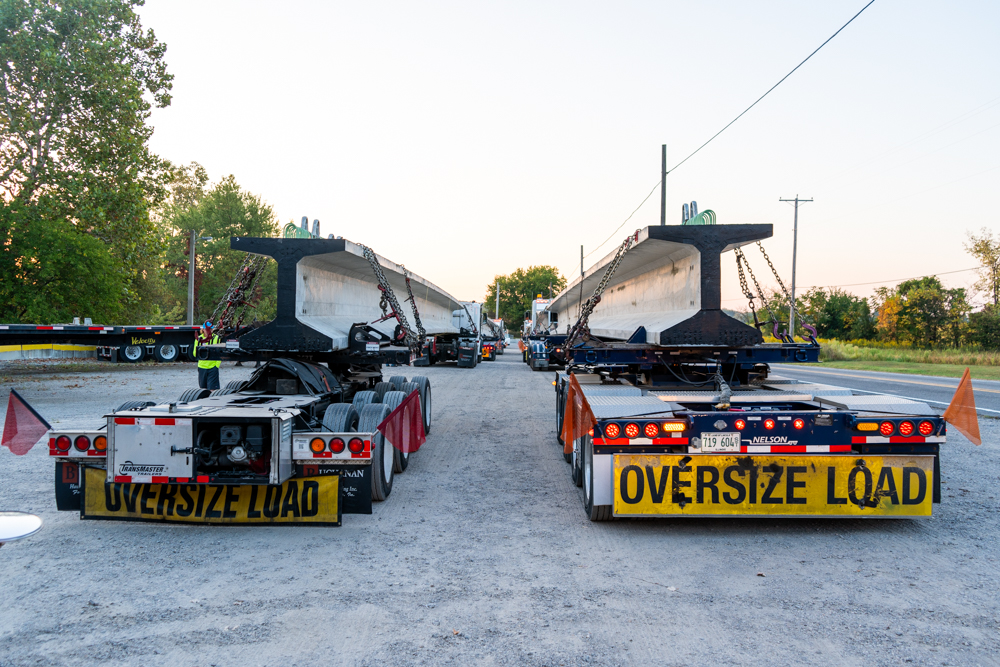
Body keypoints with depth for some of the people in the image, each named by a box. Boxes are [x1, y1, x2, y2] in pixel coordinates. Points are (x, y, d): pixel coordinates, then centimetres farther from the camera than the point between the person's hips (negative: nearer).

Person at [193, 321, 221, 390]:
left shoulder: (217, 338, 0)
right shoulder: (199, 339, 5)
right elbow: (195, 354, 2)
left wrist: (217, 365, -7)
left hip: (213, 367, -3)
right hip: (202, 367, 3)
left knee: (212, 388, -8)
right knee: (203, 387, 11)